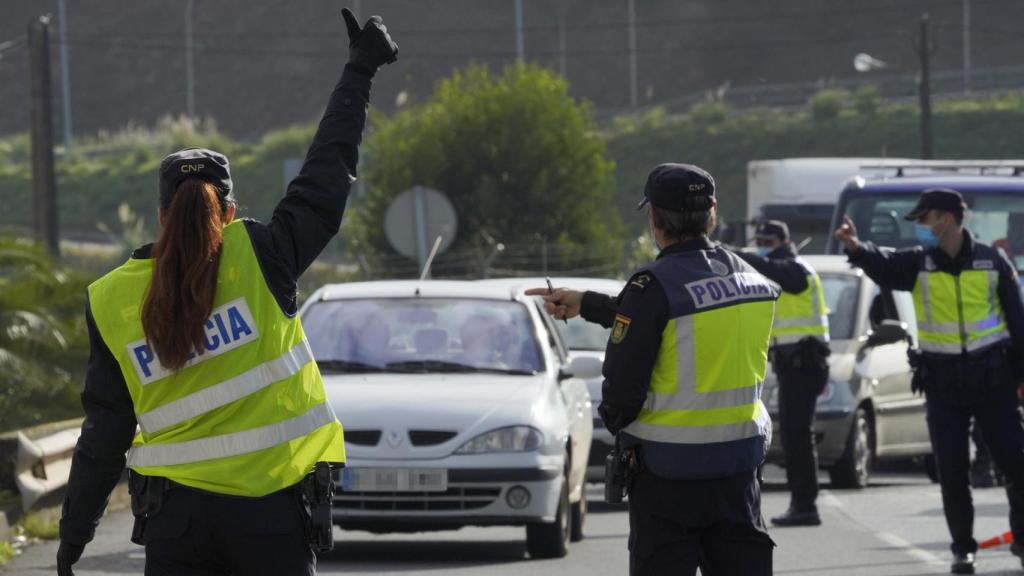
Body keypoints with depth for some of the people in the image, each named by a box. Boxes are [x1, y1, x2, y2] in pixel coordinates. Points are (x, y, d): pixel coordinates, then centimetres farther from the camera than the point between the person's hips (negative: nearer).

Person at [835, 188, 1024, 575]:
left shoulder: (992, 262, -2)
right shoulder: (918, 264, -2)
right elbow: (883, 267, -23)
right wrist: (857, 249, -45)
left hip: (992, 378, -1)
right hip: (942, 380, 1)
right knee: (952, 470, 1)